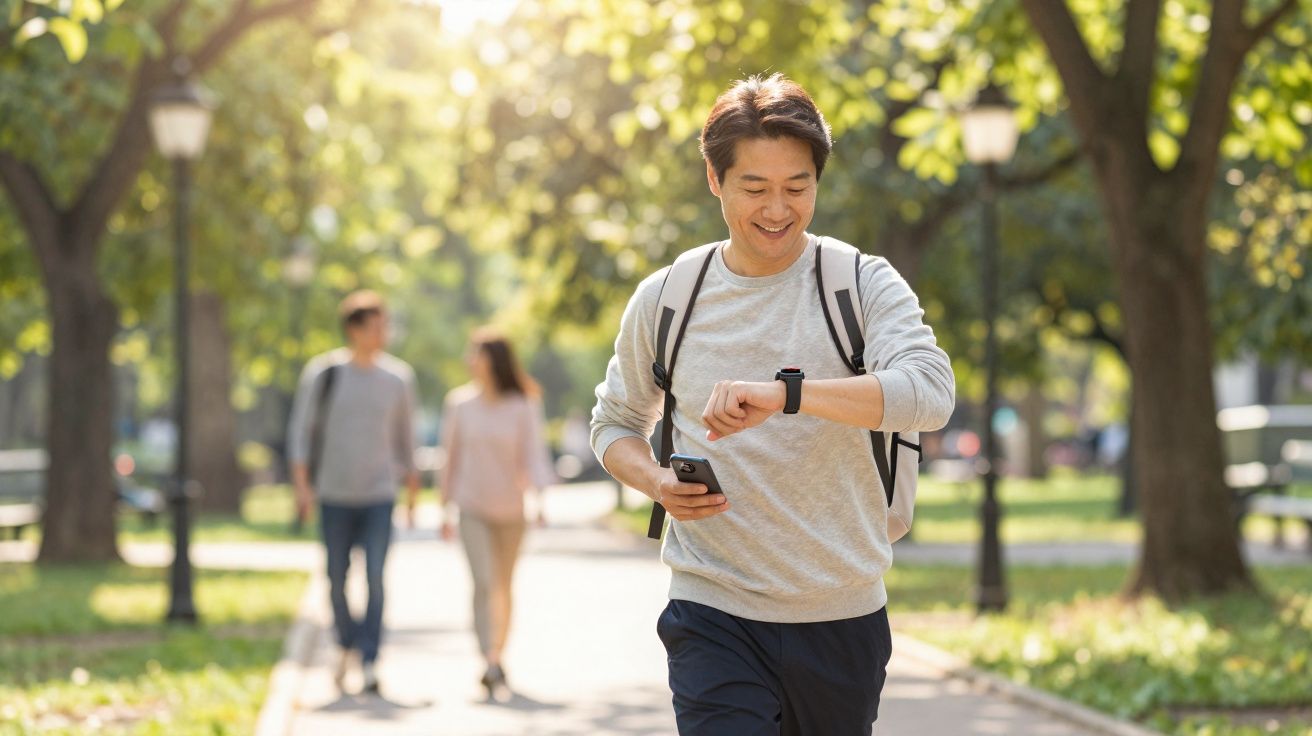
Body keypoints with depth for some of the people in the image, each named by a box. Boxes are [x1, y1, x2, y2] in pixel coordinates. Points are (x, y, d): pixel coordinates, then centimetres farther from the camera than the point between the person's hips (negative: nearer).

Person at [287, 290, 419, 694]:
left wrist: (412, 489, 15)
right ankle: (348, 645, 30)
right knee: (337, 578, 7)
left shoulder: (398, 377, 3)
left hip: (379, 494, 0)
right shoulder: (322, 373, -3)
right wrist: (302, 483, -9)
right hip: (334, 494, 0)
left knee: (375, 577, -11)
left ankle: (369, 662, -10)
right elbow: (301, 429, 0)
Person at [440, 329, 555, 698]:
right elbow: (451, 458, 8)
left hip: (510, 508, 0)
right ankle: (490, 666, -22)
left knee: (504, 585, 11)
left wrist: (541, 499, -24)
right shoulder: (459, 404, 0)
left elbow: (534, 454, -9)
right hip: (473, 507, 0)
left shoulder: (523, 407, -6)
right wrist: (445, 510, 11)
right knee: (483, 582, -15)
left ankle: (498, 656, 28)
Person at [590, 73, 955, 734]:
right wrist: (657, 482, -6)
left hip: (843, 614, 1)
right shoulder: (666, 300, 4)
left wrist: (783, 393, -34)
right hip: (713, 616, 0)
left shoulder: (865, 285, -2)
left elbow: (930, 393, -20)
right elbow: (615, 424, 18)